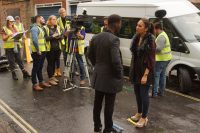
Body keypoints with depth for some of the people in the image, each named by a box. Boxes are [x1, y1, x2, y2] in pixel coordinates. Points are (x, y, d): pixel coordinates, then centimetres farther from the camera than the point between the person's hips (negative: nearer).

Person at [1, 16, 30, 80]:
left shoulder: (14, 28, 12)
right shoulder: (4, 29, -3)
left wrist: (18, 36, -7)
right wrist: (9, 35, -25)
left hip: (16, 46, 4)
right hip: (9, 47, -4)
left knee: (19, 60, 7)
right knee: (11, 61, 2)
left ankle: (24, 73, 9)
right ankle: (13, 74, 12)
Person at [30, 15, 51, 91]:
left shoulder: (40, 28, 17)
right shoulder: (35, 28, -15)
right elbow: (35, 40, -27)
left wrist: (43, 50, 13)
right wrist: (38, 50, -22)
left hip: (42, 51, 9)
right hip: (37, 52, -9)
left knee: (40, 68, 17)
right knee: (35, 68, -2)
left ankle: (41, 82, 27)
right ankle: (35, 84, 5)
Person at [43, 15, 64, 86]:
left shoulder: (58, 27, 11)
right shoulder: (45, 28, -6)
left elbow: (62, 36, 9)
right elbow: (44, 38, -13)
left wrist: (58, 36, -12)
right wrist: (52, 36, -21)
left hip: (57, 48, 5)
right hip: (50, 49, -5)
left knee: (54, 62, 13)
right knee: (50, 63, 0)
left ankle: (53, 76, 26)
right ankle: (50, 79, 6)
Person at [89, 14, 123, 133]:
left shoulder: (96, 37, 3)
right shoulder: (114, 39, -21)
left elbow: (90, 55, 12)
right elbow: (116, 61, -26)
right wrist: (120, 75, -12)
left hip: (98, 75, 8)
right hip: (110, 77, -7)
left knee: (97, 102, 17)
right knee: (109, 104, 6)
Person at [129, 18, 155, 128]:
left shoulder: (150, 40, -16)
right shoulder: (136, 38, 4)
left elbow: (151, 59, -16)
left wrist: (145, 75, -20)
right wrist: (132, 69, 10)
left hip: (144, 71, -7)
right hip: (135, 70, 7)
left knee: (144, 94, 2)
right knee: (137, 92, 16)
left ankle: (144, 118, 17)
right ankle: (139, 113, 34)